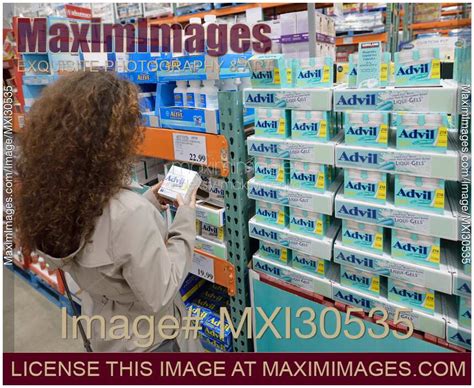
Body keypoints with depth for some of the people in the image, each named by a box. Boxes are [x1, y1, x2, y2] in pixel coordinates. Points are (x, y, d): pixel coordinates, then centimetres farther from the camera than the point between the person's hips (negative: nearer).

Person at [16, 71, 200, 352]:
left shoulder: (58, 197, -14)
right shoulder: (130, 213, -39)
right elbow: (158, 296, -27)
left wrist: (148, 203, 0)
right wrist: (186, 221, -21)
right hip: (145, 339, -6)